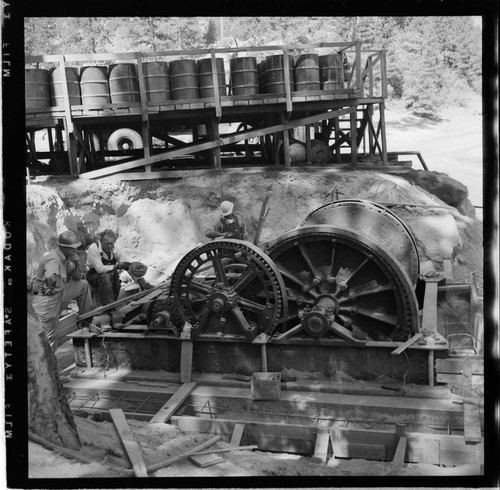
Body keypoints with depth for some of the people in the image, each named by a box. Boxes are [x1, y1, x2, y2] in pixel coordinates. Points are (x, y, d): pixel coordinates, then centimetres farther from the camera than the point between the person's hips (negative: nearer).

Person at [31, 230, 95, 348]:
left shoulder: (66, 258, 4)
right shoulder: (53, 259, -25)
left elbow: (77, 278, 11)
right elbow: (50, 278, -46)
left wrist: (77, 263, -6)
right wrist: (53, 287, -25)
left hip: (58, 294, 9)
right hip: (46, 300, -9)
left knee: (83, 284, 9)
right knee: (49, 337, 0)